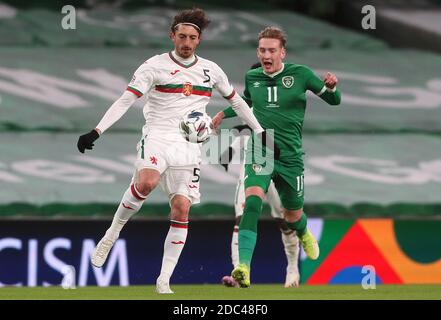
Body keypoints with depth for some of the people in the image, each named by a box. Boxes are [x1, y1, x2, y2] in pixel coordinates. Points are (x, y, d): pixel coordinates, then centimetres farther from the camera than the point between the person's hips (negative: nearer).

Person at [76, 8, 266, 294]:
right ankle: (112, 234, -13)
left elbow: (236, 101, 24)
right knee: (146, 182, -34)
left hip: (189, 146, 4)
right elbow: (126, 100, -6)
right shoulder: (155, 66, -1)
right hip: (157, 137, -4)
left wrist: (260, 132, 24)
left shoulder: (210, 70, 10)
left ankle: (164, 281, -1)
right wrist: (96, 132, -15)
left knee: (181, 208, -7)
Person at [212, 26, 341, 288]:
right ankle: (243, 268, -37)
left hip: (290, 156, 0)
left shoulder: (300, 74, -3)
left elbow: (334, 100, 3)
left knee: (293, 216, 14)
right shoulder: (252, 77, 6)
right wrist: (223, 114, 22)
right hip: (259, 151, 0)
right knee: (252, 200, -26)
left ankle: (304, 234, 55)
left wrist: (331, 87, -18)